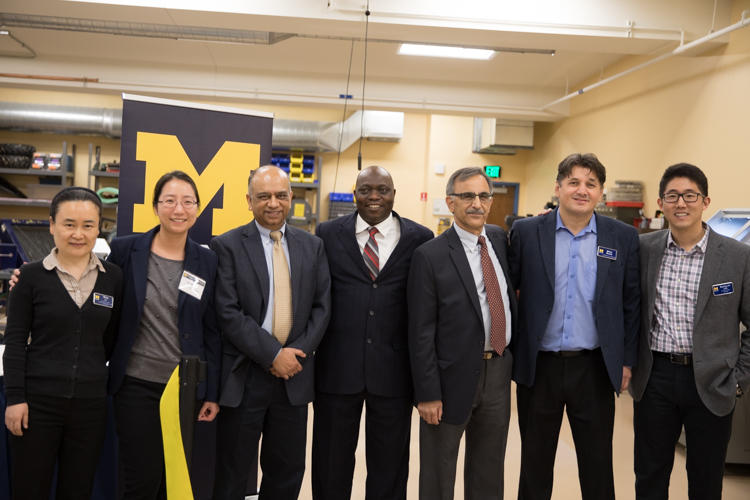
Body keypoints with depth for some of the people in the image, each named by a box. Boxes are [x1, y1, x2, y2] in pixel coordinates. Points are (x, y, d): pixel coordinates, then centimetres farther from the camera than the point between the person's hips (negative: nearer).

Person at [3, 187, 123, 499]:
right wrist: (15, 397, -8)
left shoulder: (113, 278, 4)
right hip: (38, 400, -2)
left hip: (91, 401, 2)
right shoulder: (32, 275, -2)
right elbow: (15, 340, -3)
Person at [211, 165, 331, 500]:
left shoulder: (312, 246, 8)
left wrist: (296, 353, -8)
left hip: (294, 375, 4)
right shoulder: (228, 246, -4)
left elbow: (322, 306, 5)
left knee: (288, 473, 13)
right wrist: (273, 355, -15)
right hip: (244, 377, -3)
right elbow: (228, 312, -11)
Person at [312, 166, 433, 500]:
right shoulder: (328, 234, 2)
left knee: (390, 463, 13)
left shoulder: (420, 239, 0)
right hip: (337, 367, 1)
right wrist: (309, 352, 0)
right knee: (331, 460, 14)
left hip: (394, 369, 0)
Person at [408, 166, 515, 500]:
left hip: (498, 371, 5)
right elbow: (421, 332, -12)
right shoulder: (430, 256, -13)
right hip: (454, 376, -5)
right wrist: (427, 393, -15)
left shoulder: (500, 239, 5)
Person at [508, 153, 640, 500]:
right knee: (535, 463, 14)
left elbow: (631, 302, 6)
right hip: (539, 367, 0)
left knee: (597, 465, 12)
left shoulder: (624, 237, 1)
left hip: (595, 368, 0)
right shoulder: (526, 232, -2)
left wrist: (627, 360, 4)